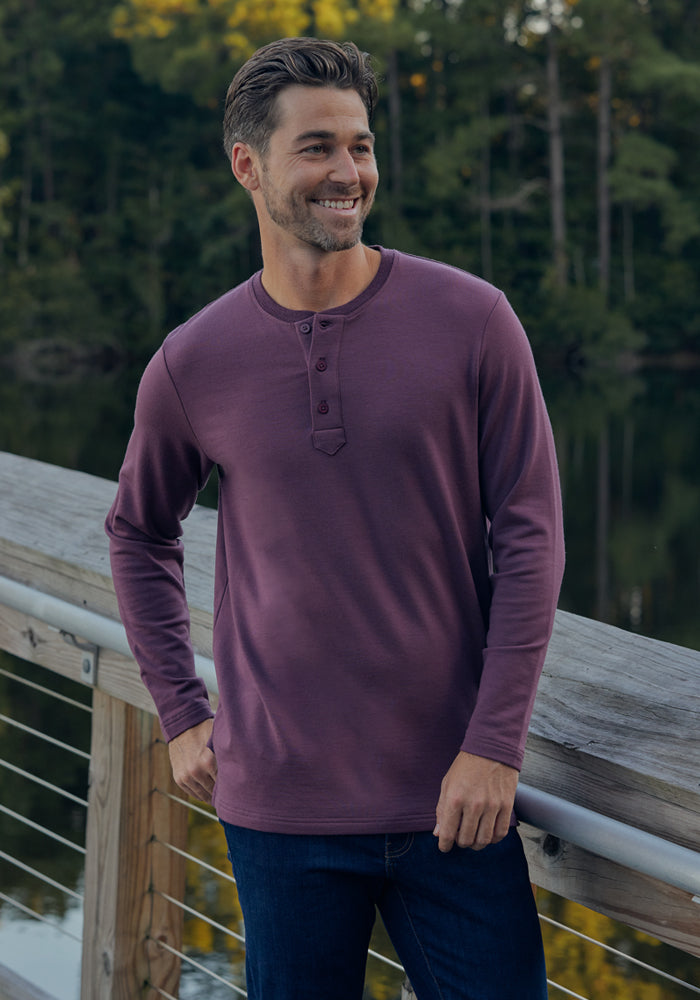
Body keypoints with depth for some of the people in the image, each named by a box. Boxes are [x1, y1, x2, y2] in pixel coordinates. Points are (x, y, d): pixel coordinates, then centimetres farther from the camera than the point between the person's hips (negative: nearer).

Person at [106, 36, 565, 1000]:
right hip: (279, 806, 1)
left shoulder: (470, 321, -4)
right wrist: (181, 714, 11)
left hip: (453, 794, 0)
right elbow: (140, 534, 17)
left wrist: (494, 744, -7)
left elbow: (529, 535, -3)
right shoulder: (192, 364, 0)